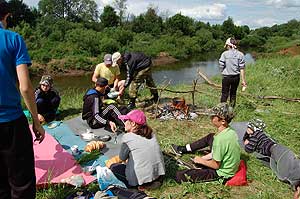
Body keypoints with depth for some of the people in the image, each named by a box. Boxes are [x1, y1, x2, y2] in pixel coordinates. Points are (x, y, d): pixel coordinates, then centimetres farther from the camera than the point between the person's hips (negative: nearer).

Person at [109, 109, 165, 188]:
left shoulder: (128, 137, -11)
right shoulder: (151, 133, 4)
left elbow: (122, 158, 1)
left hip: (143, 178, -6)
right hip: (159, 175, 6)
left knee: (113, 167, 13)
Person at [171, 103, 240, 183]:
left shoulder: (220, 138, -33)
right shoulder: (231, 131, -7)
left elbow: (216, 165, -24)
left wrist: (201, 160, -7)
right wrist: (203, 158, 6)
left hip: (221, 173, -9)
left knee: (180, 176, -19)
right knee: (210, 137, 22)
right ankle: (184, 149, 31)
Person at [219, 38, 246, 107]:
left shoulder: (224, 54, -7)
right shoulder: (240, 54, -1)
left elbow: (221, 66, -8)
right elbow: (242, 68, -4)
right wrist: (243, 80, -2)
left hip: (226, 77, -2)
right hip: (236, 77, 3)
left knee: (224, 94, 7)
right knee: (233, 94, 16)